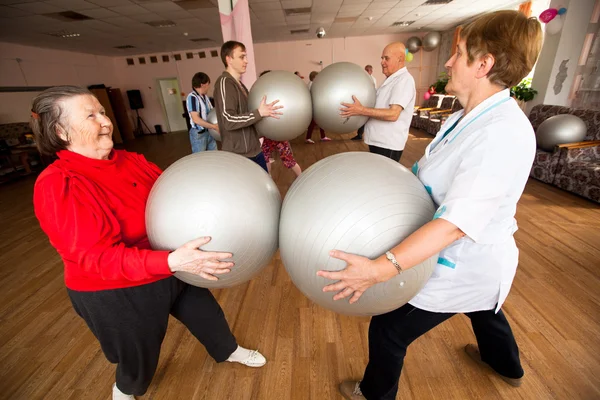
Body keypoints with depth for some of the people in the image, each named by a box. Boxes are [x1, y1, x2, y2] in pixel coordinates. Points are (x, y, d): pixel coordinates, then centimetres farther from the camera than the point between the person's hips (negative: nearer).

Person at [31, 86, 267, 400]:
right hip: (116, 293, -6)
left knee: (205, 312, 23)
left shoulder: (130, 161, -3)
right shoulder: (56, 186, -25)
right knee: (139, 353, 21)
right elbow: (97, 257, -33)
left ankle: (228, 351, 55)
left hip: (168, 267, 6)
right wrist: (172, 261, -46)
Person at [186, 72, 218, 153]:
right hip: (198, 134, -7)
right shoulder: (192, 97, -16)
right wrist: (215, 127, -23)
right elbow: (196, 119, -22)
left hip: (209, 131, 7)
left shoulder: (205, 96, 6)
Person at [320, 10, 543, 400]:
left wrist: (380, 268, -44)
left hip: (460, 265, -10)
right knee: (483, 308, 37)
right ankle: (507, 367, 70)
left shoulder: (502, 134, -31)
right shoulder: (472, 116, 0)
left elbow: (457, 222, -38)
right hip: (474, 257, 10)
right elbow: (431, 175, 3)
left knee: (388, 330, 7)